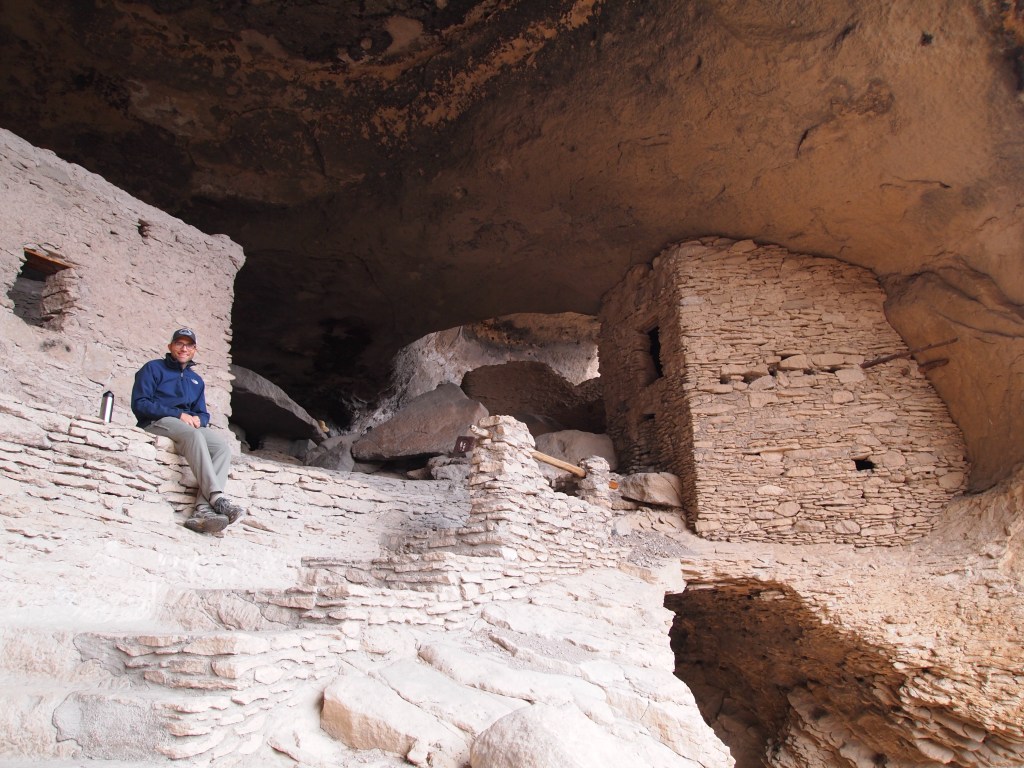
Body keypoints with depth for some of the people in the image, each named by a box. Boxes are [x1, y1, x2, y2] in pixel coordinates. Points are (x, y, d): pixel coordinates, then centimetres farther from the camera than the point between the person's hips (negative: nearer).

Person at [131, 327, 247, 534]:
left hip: (190, 425, 5)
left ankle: (203, 509, -42)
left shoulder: (197, 380, 25)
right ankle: (216, 497, -47)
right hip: (157, 422, -5)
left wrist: (198, 419, -7)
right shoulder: (153, 368, 9)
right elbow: (139, 404, -3)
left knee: (223, 447, -26)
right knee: (193, 434, -38)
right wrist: (178, 414, -14)